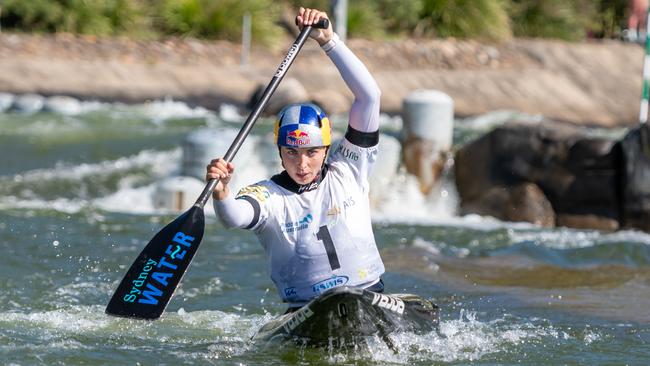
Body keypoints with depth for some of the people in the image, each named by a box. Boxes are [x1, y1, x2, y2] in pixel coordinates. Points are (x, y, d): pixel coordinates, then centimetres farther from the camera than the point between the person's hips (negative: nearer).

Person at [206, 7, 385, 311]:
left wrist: (328, 40, -6)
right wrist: (221, 193, -44)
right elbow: (235, 216, -22)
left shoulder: (348, 171, 6)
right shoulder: (268, 195, 1)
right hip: (306, 314, -1)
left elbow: (368, 95, 1)